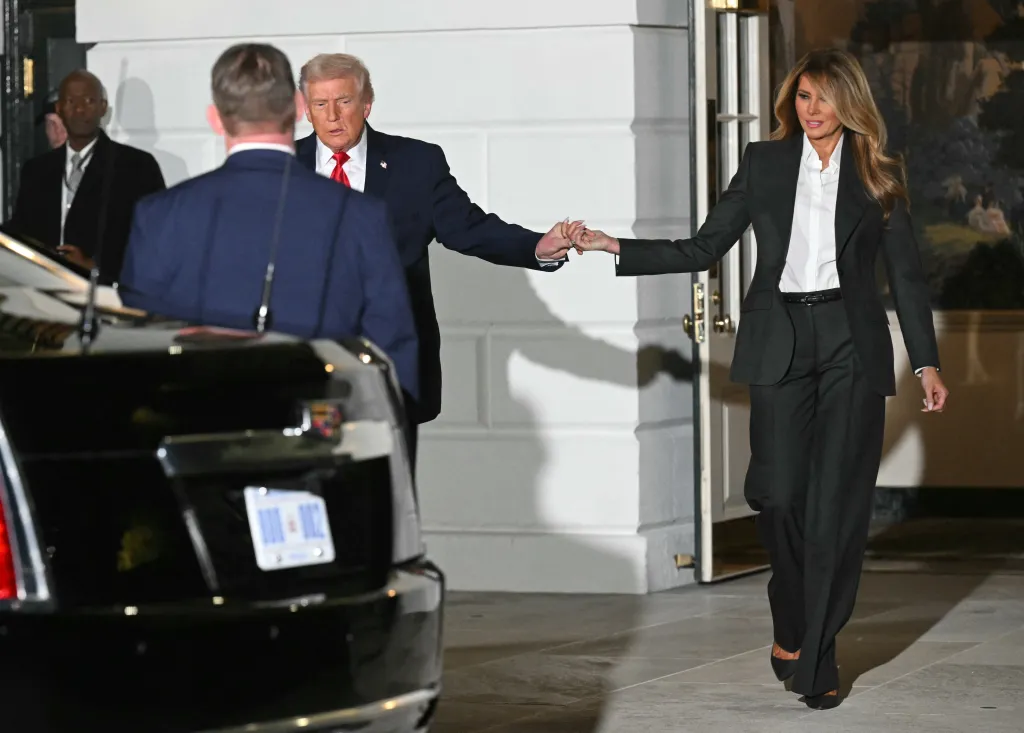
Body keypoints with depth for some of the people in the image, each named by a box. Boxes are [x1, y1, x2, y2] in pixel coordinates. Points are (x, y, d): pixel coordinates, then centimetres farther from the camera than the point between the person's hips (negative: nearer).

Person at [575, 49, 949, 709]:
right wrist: (616, 248, 2)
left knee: (838, 504, -4)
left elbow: (907, 274, 8)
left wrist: (928, 362, 2)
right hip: (780, 344, 1)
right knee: (780, 493, -9)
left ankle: (817, 656, 3)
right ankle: (791, 625, 16)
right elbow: (704, 250, 10)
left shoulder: (878, 175, 8)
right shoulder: (764, 164, 10)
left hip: (852, 345, 0)